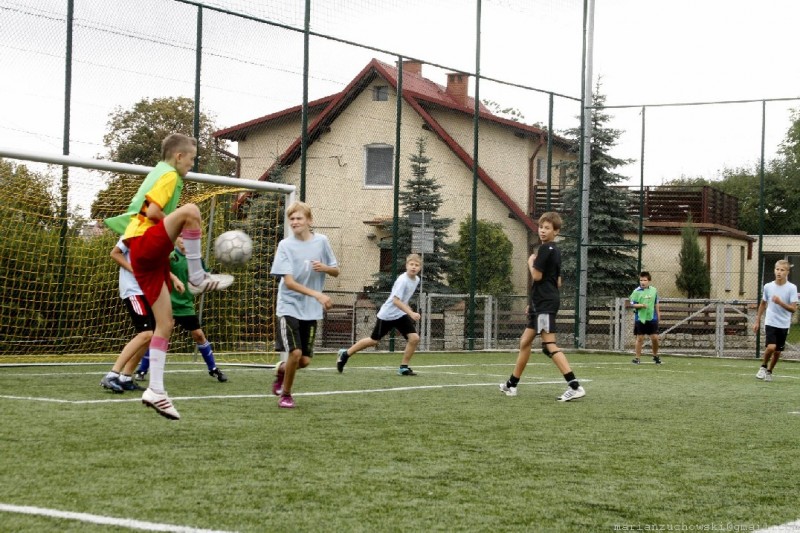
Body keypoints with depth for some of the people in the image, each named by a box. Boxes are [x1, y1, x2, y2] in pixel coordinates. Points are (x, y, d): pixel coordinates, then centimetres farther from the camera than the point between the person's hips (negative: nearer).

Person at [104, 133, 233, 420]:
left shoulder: (157, 174, 28)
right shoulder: (169, 175, -2)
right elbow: (152, 212, -17)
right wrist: (179, 223, -1)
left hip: (149, 257, 10)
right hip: (145, 243, -10)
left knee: (165, 323, 4)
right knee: (191, 210, -30)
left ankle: (155, 390, 0)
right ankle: (198, 278, -22)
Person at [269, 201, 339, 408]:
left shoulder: (321, 241, 1)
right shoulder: (285, 245, -9)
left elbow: (336, 271, 11)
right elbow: (289, 282, -17)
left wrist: (324, 267, -12)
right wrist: (317, 295, -28)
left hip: (311, 310, 3)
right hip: (289, 307, -3)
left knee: (305, 360, 3)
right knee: (295, 352, -16)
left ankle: (281, 369, 36)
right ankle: (285, 394, 9)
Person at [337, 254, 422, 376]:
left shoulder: (416, 280, 0)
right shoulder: (402, 280, -24)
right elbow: (396, 300, -32)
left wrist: (408, 310, 21)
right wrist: (411, 313, -38)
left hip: (401, 315, 6)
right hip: (387, 315, -6)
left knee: (414, 338, -11)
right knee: (373, 340, 6)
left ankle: (404, 367, 3)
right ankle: (345, 354, 26)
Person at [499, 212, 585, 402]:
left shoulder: (545, 248, -12)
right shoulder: (555, 251, 17)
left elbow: (537, 275, -19)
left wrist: (531, 262, 1)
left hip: (545, 304, -10)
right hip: (542, 304, 10)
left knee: (550, 345, -16)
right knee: (525, 342, 17)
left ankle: (575, 386, -24)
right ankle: (512, 385, 27)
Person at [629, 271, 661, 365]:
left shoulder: (654, 290, 5)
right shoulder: (636, 291, -6)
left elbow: (656, 304, 15)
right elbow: (632, 304, -6)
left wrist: (658, 314, 15)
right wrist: (641, 305, -22)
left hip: (652, 318, 2)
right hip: (640, 318, -2)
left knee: (655, 337, 1)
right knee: (640, 338, 2)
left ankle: (655, 355, 23)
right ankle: (638, 358, 10)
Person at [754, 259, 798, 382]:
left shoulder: (792, 288, -8)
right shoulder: (768, 286, -2)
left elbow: (793, 309, -11)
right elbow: (763, 304, 14)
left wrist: (780, 302, -27)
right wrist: (757, 321, 15)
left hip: (784, 325, 0)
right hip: (770, 323, 0)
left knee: (778, 351, 8)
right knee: (771, 347, -20)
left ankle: (769, 371, 30)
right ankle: (763, 367, 6)